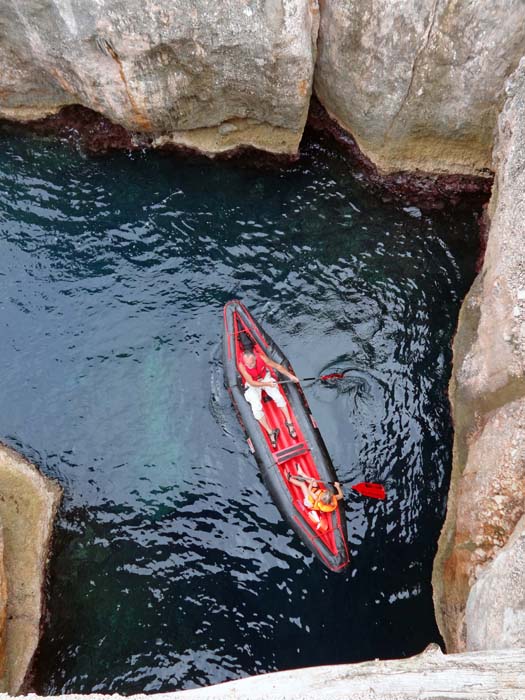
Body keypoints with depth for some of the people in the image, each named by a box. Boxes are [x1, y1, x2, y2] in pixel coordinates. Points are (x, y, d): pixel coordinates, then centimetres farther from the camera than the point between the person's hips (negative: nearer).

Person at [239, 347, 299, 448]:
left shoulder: (261, 357, -27)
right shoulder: (241, 365, -32)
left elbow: (277, 366, -12)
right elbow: (252, 383, -28)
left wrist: (290, 375, -8)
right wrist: (267, 384, -36)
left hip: (265, 378, 2)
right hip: (252, 385, -2)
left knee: (278, 397, -15)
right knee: (256, 408, -18)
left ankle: (289, 422, 5)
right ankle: (270, 432, -3)